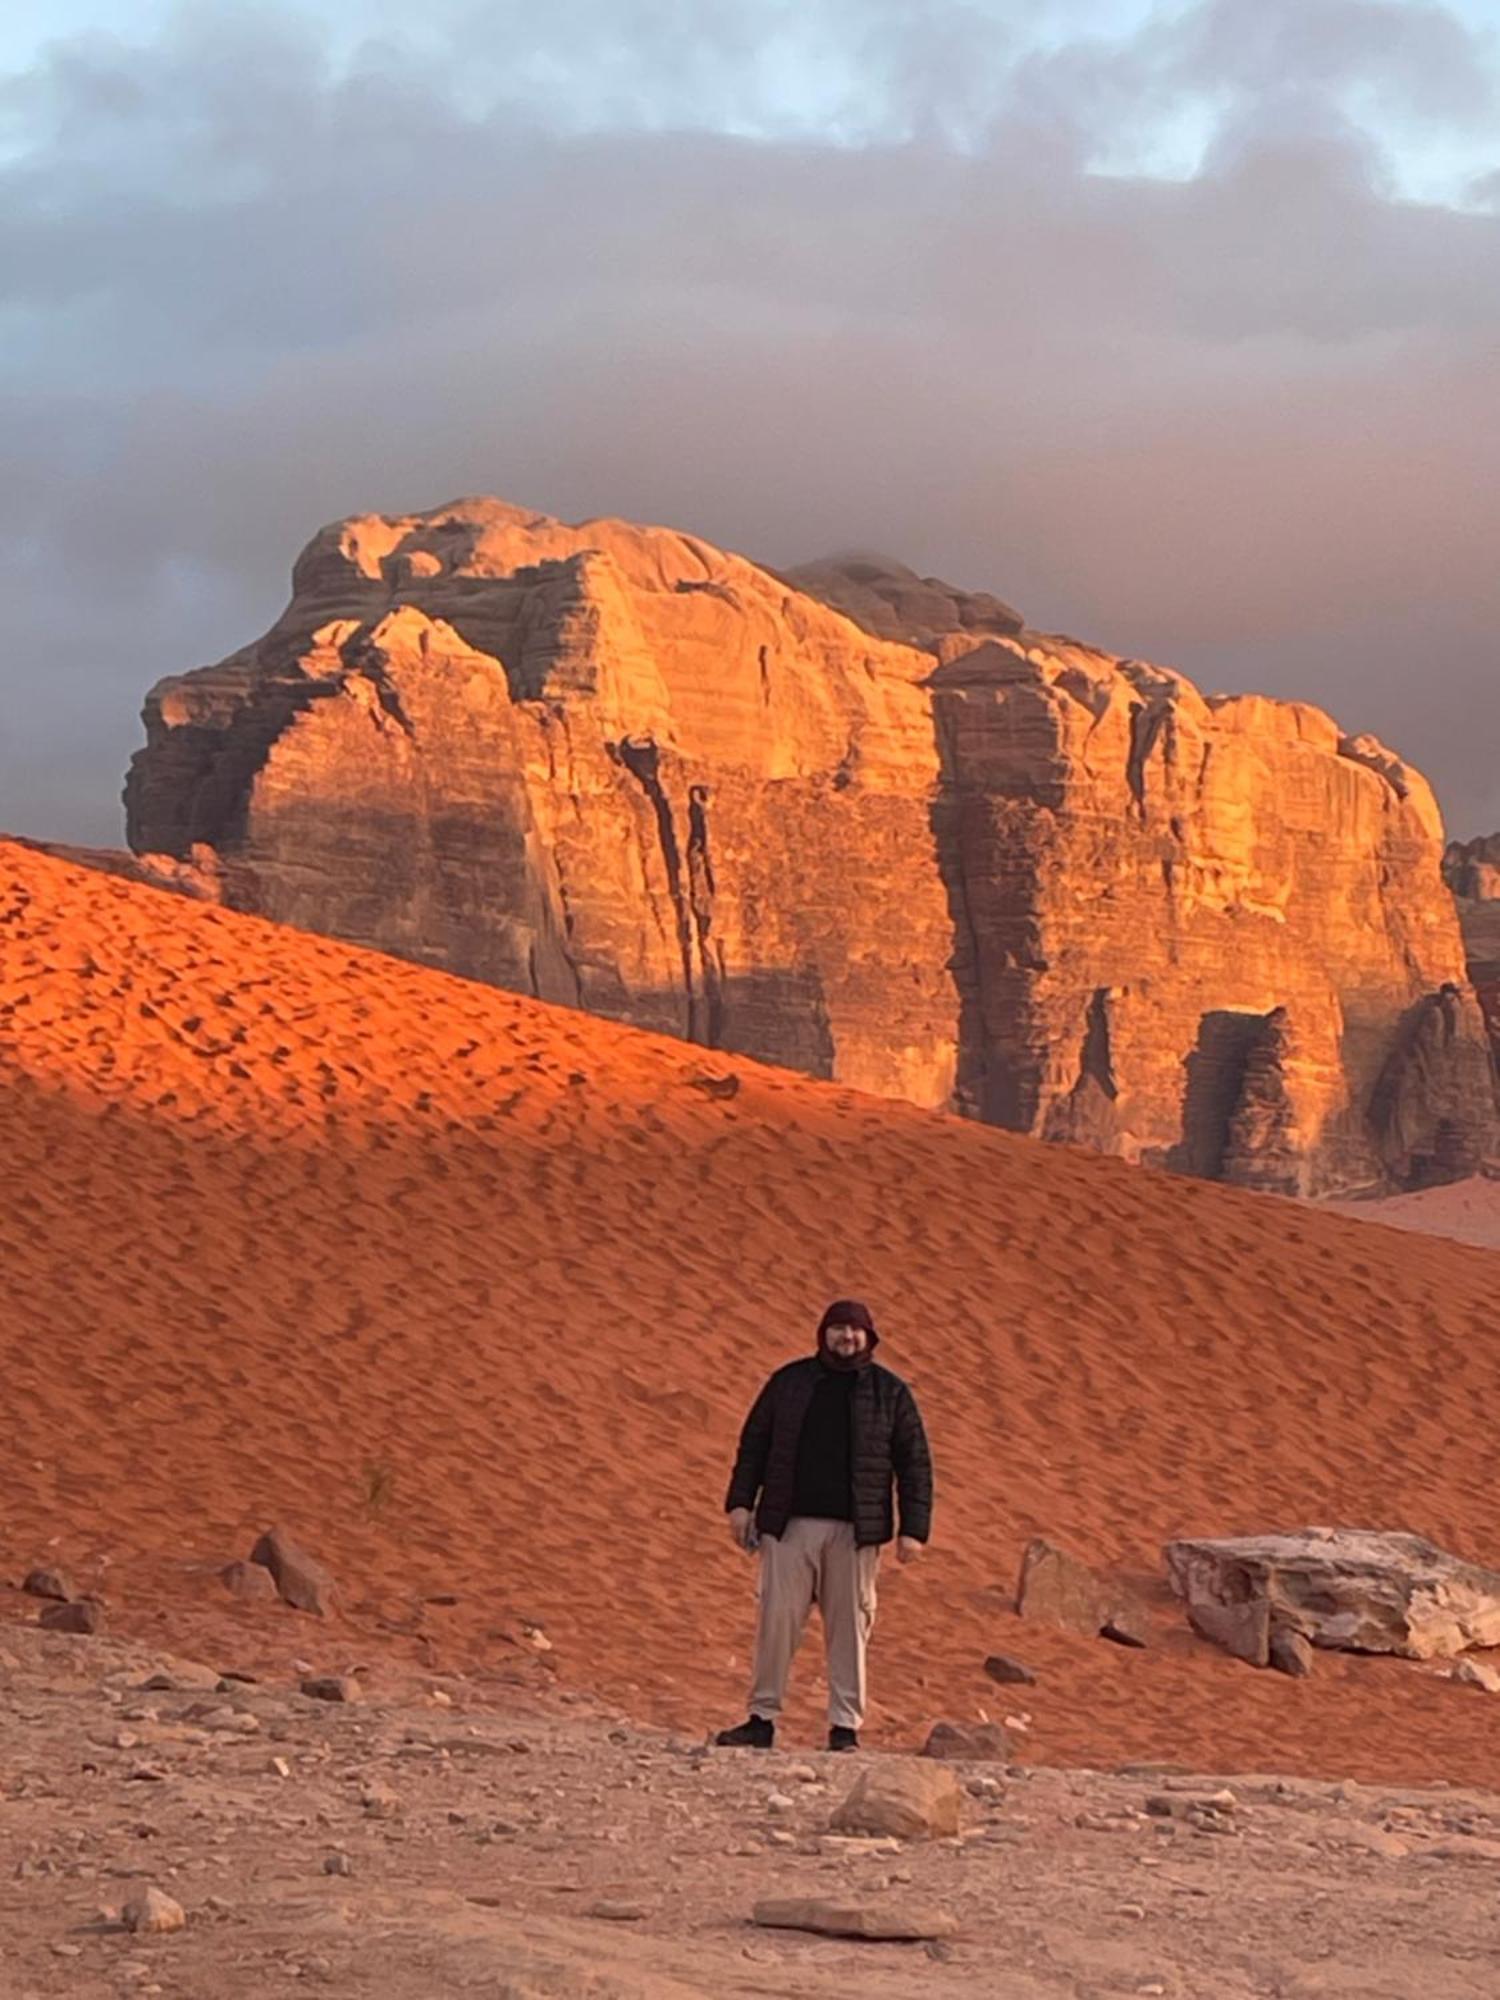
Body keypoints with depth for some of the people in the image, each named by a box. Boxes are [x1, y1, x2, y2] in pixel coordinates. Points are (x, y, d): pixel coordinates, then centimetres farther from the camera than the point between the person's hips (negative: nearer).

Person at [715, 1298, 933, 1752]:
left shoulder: (890, 1392, 6)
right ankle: (762, 1719, 5)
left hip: (855, 1530, -1)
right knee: (776, 1618, -2)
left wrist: (914, 1529, -2)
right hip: (790, 1523, 1)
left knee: (850, 1627, 1)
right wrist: (741, 1502, 3)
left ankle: (845, 1727, 7)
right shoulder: (790, 1381, 10)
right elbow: (754, 1443, 13)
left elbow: (915, 1464, 6)